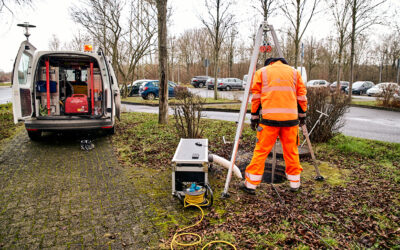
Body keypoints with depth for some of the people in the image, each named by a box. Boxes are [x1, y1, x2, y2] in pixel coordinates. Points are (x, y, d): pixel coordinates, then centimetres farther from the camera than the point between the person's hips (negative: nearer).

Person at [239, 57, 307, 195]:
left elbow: (256, 96, 8)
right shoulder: (294, 72, 18)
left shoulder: (261, 72, 12)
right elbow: (302, 95, 15)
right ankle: (295, 183, 24)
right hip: (291, 117, 2)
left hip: (269, 117, -2)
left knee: (261, 151, 1)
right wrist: (302, 115, 23)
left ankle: (250, 184, 5)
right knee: (291, 151, 13)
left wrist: (254, 117, 12)